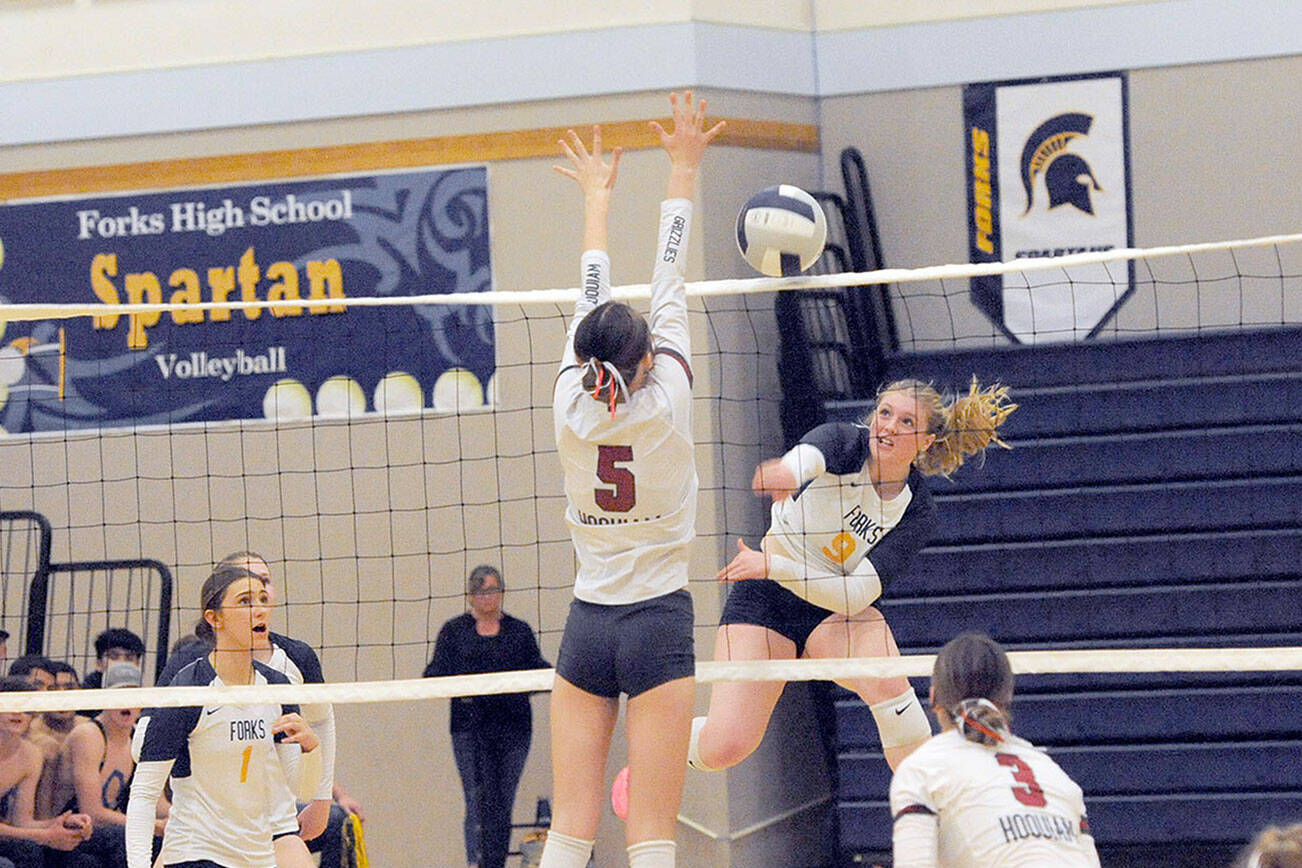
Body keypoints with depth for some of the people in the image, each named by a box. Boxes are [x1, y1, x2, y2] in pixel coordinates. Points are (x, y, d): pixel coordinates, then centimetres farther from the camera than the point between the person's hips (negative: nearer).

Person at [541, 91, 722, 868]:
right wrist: (684, 172, 7)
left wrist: (597, 198, 25)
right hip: (659, 620, -3)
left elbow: (592, 298, 11)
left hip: (587, 624, 3)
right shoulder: (665, 405, -9)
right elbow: (670, 285, 0)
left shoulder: (573, 405, -3)